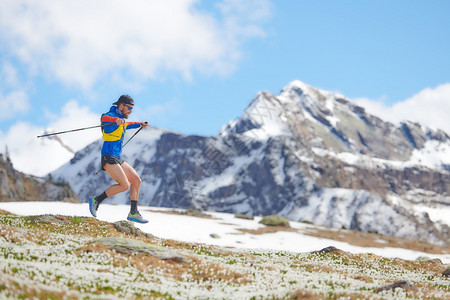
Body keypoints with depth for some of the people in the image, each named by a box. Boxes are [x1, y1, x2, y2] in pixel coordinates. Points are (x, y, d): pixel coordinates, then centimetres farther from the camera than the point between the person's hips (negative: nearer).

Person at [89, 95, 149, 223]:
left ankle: (133, 213, 9)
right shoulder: (111, 116, -9)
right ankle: (96, 200, -7)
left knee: (136, 180, 5)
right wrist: (116, 120, -56)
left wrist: (139, 124, 58)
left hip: (117, 159, 10)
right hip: (109, 158, -10)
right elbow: (104, 118, -35)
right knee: (124, 185, -19)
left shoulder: (120, 119, 20)